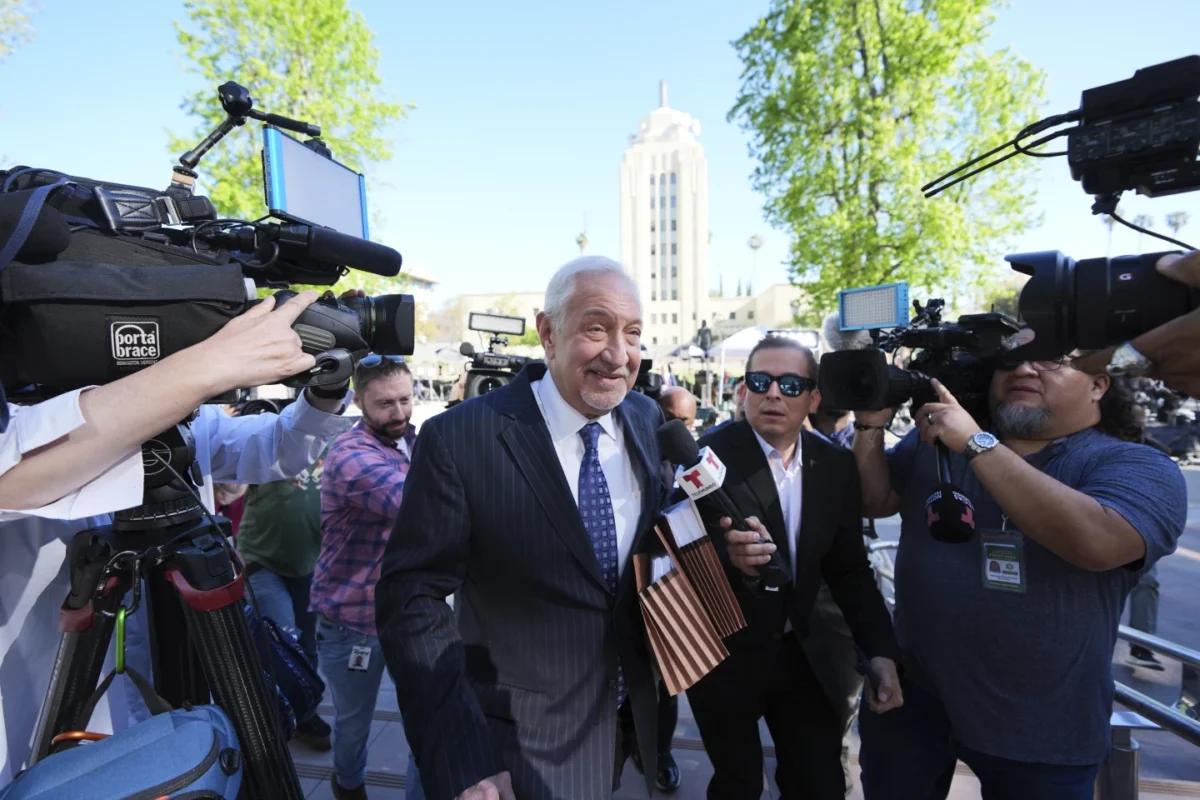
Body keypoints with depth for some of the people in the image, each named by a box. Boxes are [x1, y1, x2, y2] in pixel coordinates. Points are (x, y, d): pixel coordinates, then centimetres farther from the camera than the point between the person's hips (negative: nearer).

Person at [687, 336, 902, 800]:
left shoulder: (837, 466, -3)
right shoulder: (709, 456, -18)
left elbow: (850, 567, 3)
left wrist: (881, 652, -2)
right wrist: (726, 554, -43)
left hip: (802, 651, 4)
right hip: (724, 653, -3)